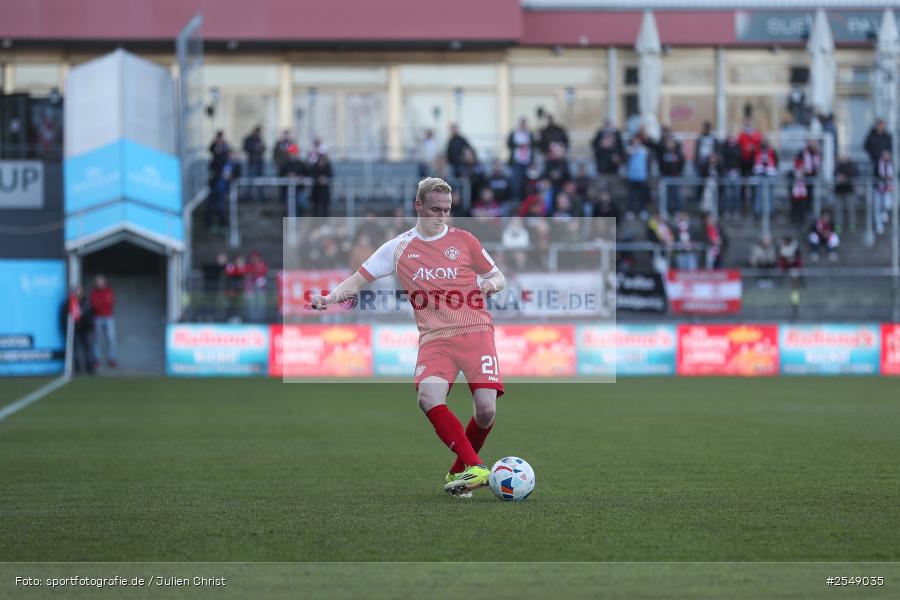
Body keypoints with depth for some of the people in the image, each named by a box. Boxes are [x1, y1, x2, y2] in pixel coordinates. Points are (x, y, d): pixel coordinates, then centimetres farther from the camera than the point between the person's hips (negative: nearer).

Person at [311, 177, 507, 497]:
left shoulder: (463, 240, 9)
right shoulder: (399, 248, 11)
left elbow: (497, 276, 18)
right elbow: (360, 279, 14)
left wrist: (492, 283, -6)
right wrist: (329, 297, -4)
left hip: (475, 331, 0)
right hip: (434, 337, 1)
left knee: (485, 408, -16)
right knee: (429, 398, -28)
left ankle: (459, 472, 10)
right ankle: (475, 468, -28)